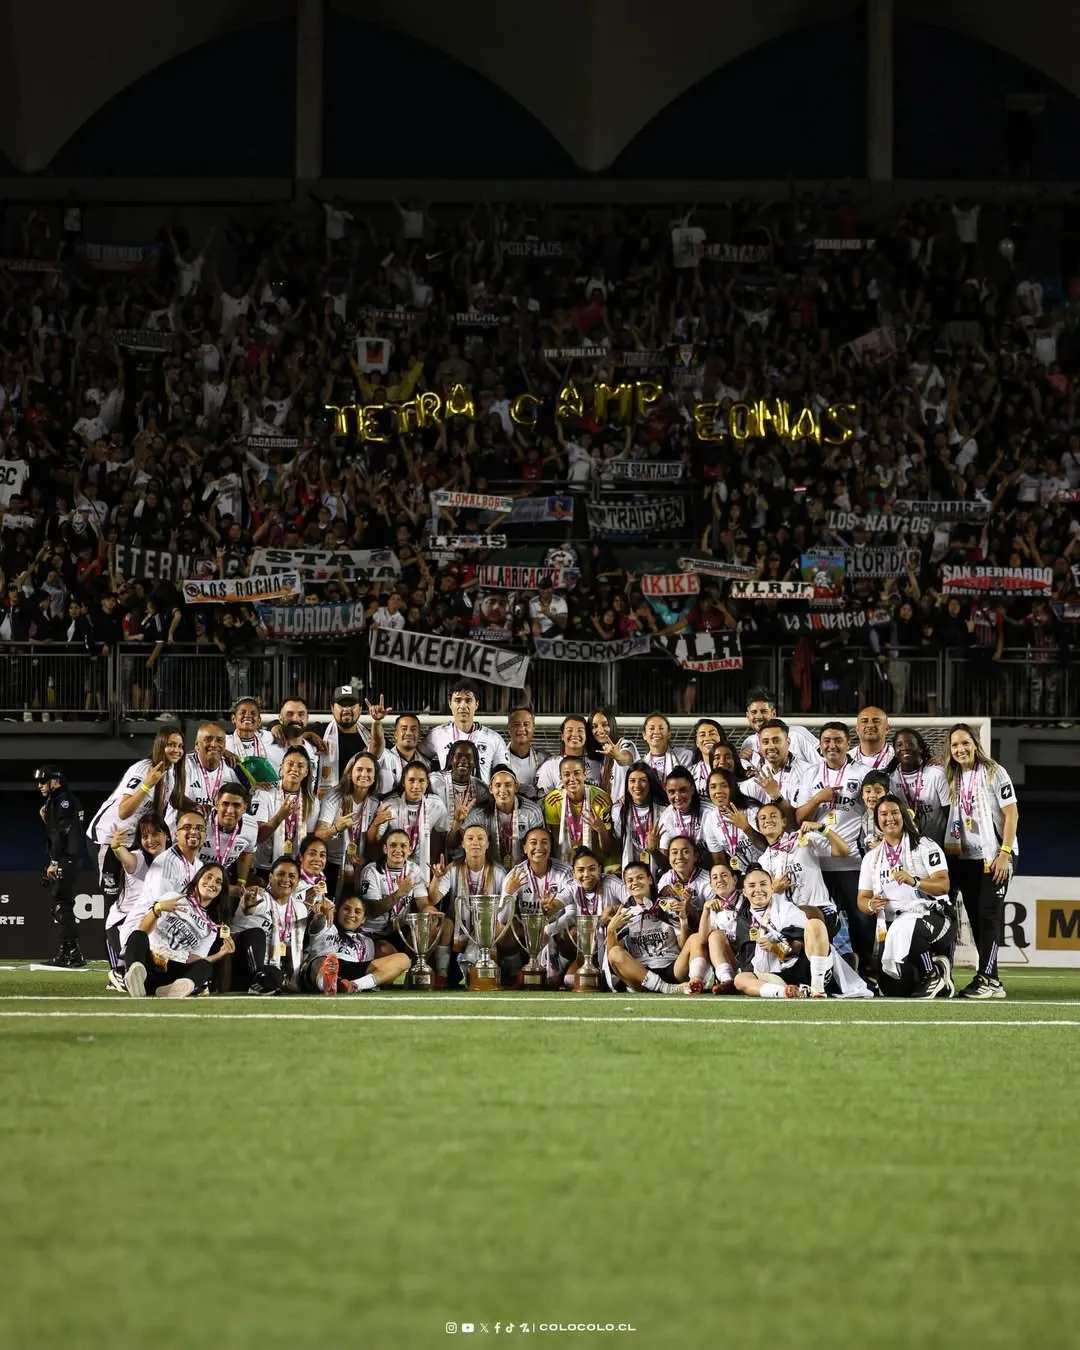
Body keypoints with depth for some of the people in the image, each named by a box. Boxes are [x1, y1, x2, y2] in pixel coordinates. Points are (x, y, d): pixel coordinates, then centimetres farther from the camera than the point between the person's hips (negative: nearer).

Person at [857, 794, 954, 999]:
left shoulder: (925, 846, 1)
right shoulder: (872, 857, 16)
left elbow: (943, 885, -11)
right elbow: (862, 899, 12)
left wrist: (914, 881, -30)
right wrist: (871, 905, -13)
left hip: (932, 917, -5)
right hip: (893, 926, 5)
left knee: (905, 928, -41)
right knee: (894, 991, -11)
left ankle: (934, 975, -18)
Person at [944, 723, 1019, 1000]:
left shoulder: (993, 773, -7)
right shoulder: (952, 778, 9)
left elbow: (1012, 814, -9)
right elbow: (949, 818, 12)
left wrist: (1004, 853, -15)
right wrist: (949, 852, 1)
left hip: (995, 857, -6)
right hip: (965, 858, 6)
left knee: (988, 916, -10)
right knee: (975, 919, 5)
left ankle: (985, 978, -11)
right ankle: (993, 982, 10)